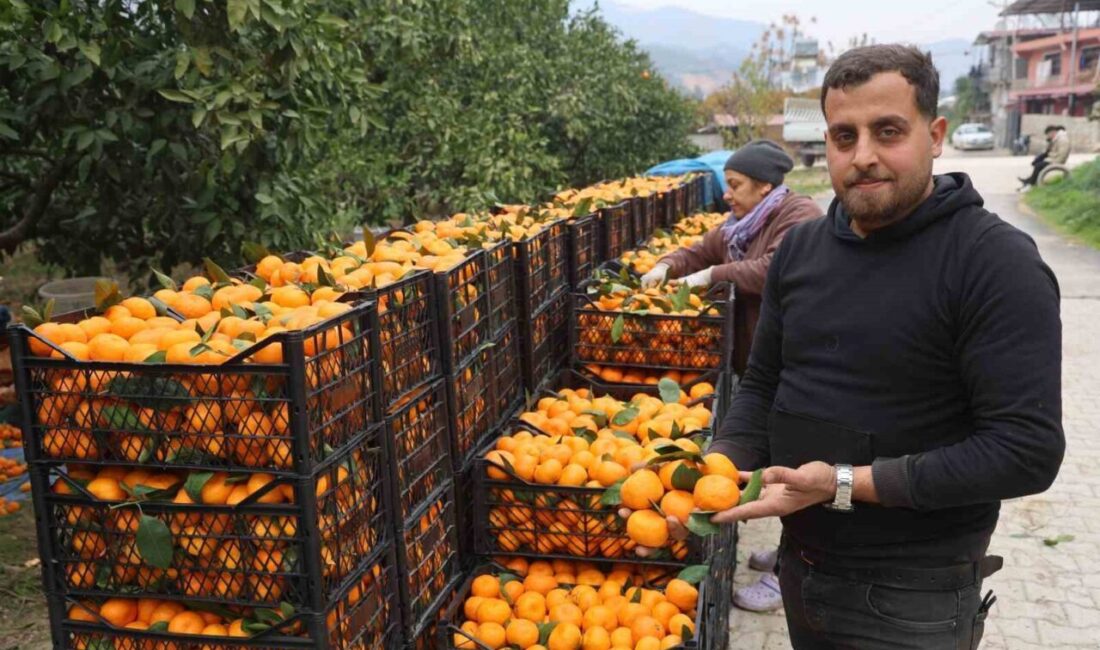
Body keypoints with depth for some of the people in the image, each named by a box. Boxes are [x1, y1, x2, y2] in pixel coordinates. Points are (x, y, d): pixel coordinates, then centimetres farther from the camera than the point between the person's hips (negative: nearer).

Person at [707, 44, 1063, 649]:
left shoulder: (996, 263, -18)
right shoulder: (799, 248, 2)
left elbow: (1028, 450, -22)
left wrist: (847, 484, -26)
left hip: (912, 600, -5)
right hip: (800, 570, 6)